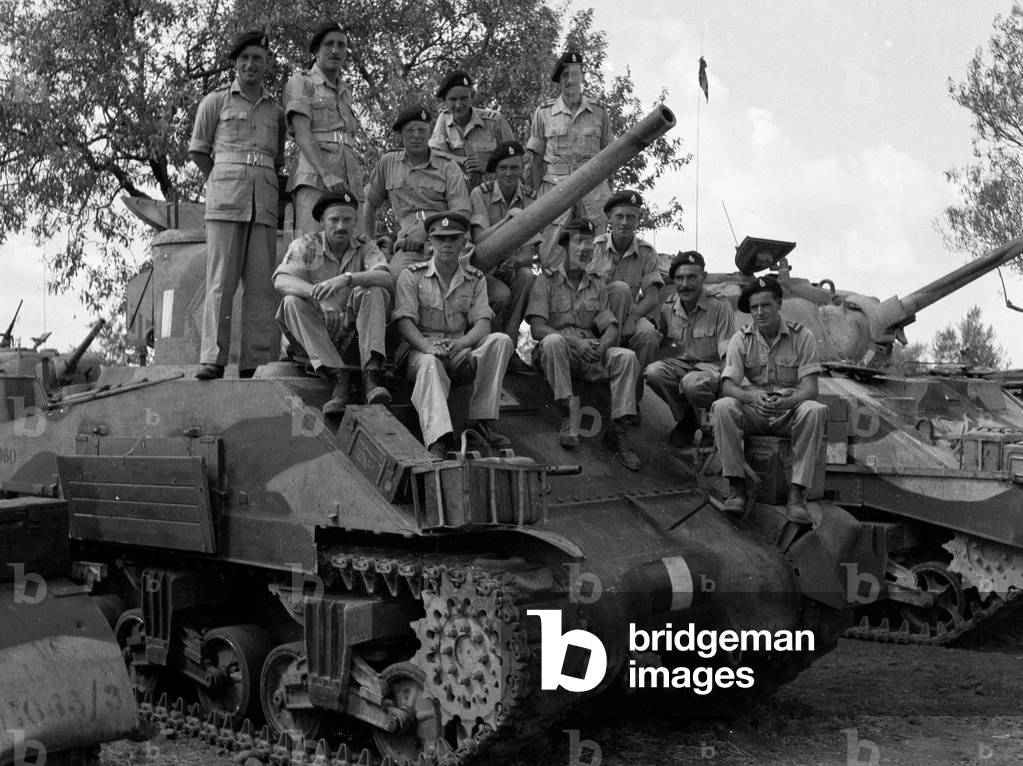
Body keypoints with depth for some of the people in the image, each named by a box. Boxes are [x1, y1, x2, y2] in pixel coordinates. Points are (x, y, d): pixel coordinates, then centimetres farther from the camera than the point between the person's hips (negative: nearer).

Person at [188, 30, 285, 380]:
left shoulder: (276, 111, 19)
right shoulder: (216, 101, 11)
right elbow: (198, 150, 13)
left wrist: (264, 185, 12)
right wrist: (222, 184, 9)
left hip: (265, 200, 3)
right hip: (225, 196, -3)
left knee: (261, 283, -3)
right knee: (221, 280, -8)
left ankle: (256, 363, -3)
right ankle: (213, 359, -9)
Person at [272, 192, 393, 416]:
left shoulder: (365, 249, 2)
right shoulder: (306, 245, 0)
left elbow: (387, 279, -19)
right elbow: (281, 280, -19)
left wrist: (347, 278, -36)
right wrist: (316, 292, -37)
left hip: (354, 330, 0)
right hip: (313, 333, 0)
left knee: (375, 294, -22)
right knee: (292, 302, -26)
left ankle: (371, 376, -35)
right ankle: (338, 378, -35)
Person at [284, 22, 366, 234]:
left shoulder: (345, 92, 28)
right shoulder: (301, 81, 7)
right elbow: (302, 133, -6)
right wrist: (326, 174, -21)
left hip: (348, 183, 6)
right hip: (315, 179, -6)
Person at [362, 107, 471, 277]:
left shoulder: (449, 168, 10)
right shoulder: (387, 162, 19)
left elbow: (462, 212, 0)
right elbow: (370, 203, 30)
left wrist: (426, 230, -14)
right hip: (409, 248, 1)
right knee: (397, 272, -34)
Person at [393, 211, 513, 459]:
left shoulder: (475, 279, 13)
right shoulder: (412, 276, 5)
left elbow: (482, 324, 1)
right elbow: (405, 321, -6)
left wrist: (463, 343, -24)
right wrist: (429, 347, -27)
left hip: (461, 352, 3)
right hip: (421, 349, -3)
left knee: (501, 340, -23)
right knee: (430, 364, -38)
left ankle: (482, 421, -26)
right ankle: (438, 443, -58)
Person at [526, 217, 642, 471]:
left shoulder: (597, 285, 18)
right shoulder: (546, 281, 5)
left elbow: (611, 328, 8)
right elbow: (538, 328, -8)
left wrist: (602, 346, -18)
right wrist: (575, 342, -22)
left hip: (590, 355, 3)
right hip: (555, 354, -3)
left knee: (627, 357, -24)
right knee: (554, 341, -37)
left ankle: (619, 430, -23)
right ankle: (568, 417, -33)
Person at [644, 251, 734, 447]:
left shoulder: (719, 306, -7)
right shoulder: (667, 308, 4)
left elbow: (727, 353, -11)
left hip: (710, 366, -4)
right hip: (678, 364, 4)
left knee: (692, 383, -38)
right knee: (653, 372, -28)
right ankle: (686, 420, -3)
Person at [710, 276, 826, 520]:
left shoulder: (802, 337, -4)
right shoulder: (741, 339, 0)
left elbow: (810, 389, -12)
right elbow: (728, 385, -10)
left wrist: (785, 402, -34)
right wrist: (752, 396, -33)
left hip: (790, 410, -1)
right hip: (753, 412, 1)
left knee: (814, 411, -34)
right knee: (722, 407, -29)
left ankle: (797, 492, -29)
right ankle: (736, 487, -22)